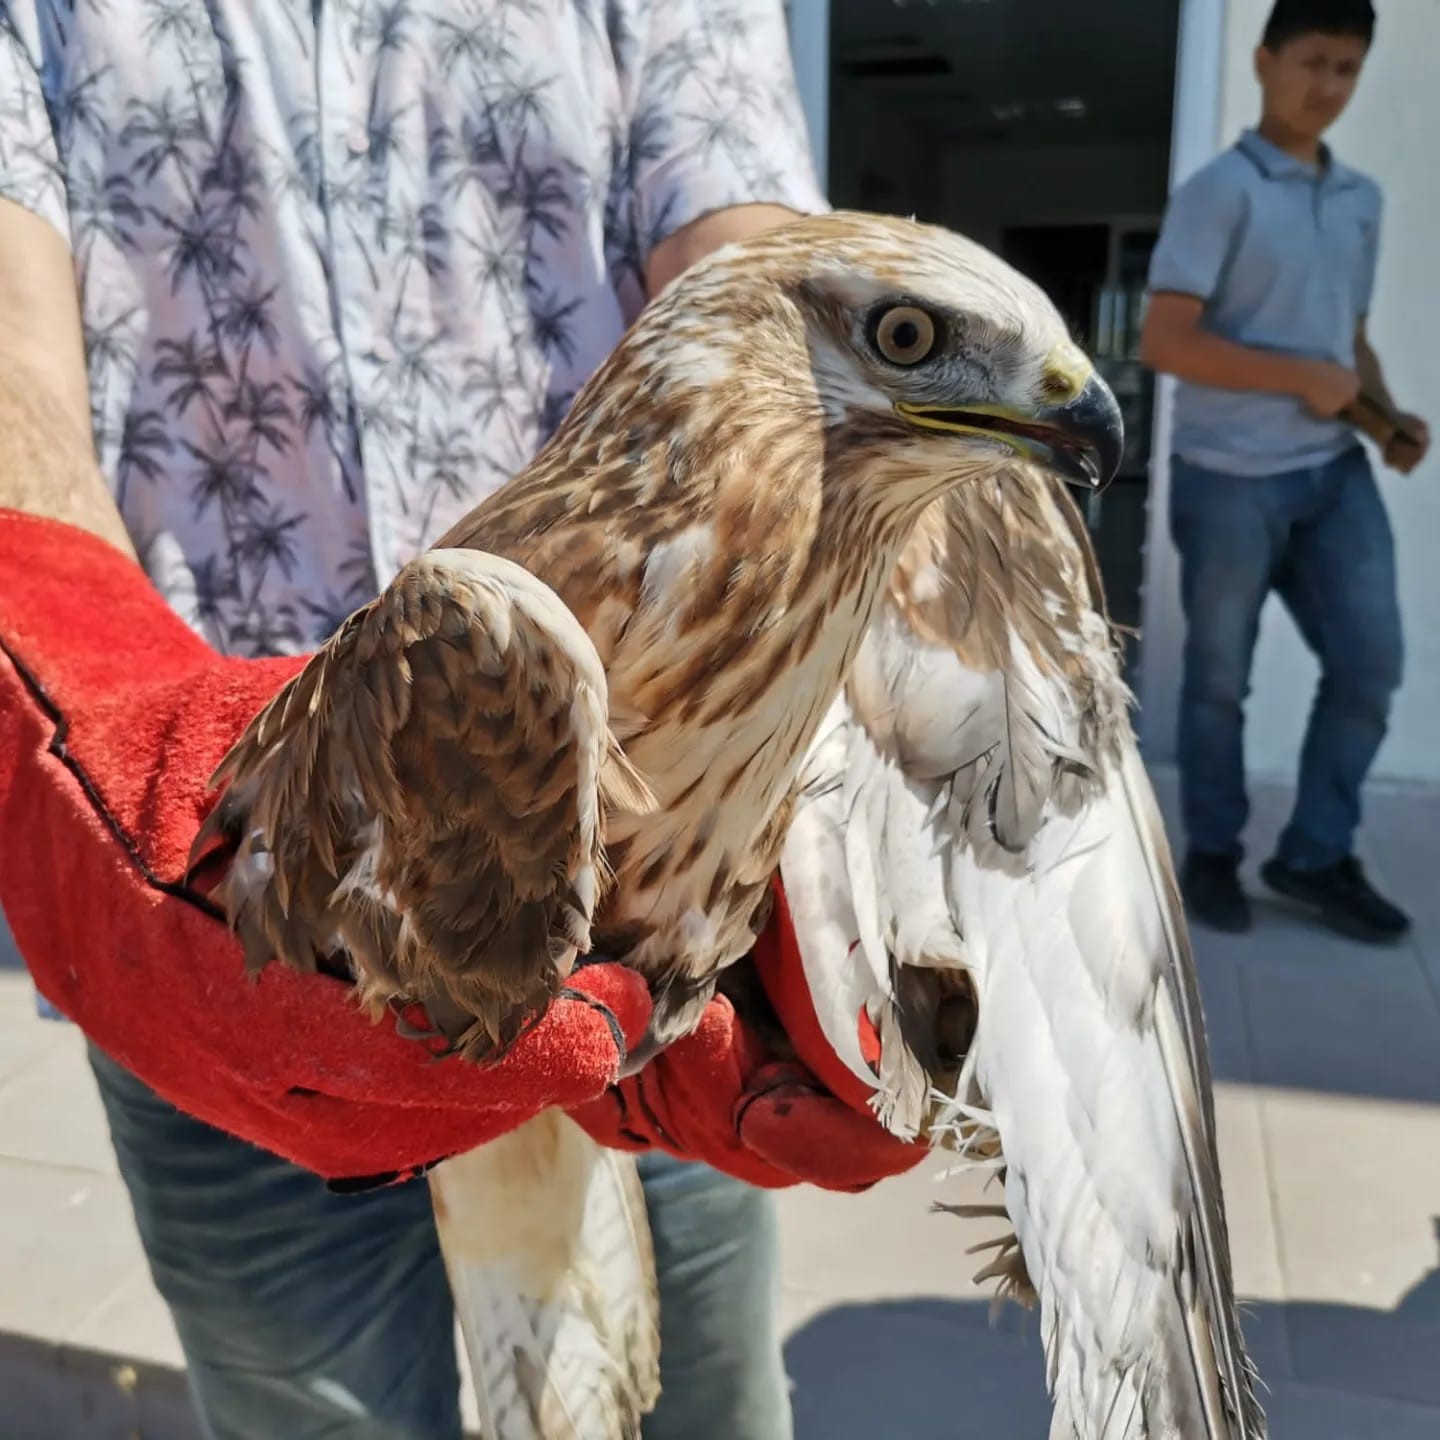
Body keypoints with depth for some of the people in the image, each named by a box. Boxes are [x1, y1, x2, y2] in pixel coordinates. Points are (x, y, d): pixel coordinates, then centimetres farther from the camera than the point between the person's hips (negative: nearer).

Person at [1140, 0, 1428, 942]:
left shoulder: (1362, 201, 15)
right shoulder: (1220, 191, -7)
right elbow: (1165, 342, -16)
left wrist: (1388, 414, 4)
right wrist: (1304, 380, -13)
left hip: (1337, 471, 6)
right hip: (1230, 478, -6)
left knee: (1371, 661, 3)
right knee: (1220, 678, 4)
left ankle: (1316, 856, 19)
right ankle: (1213, 854, 22)